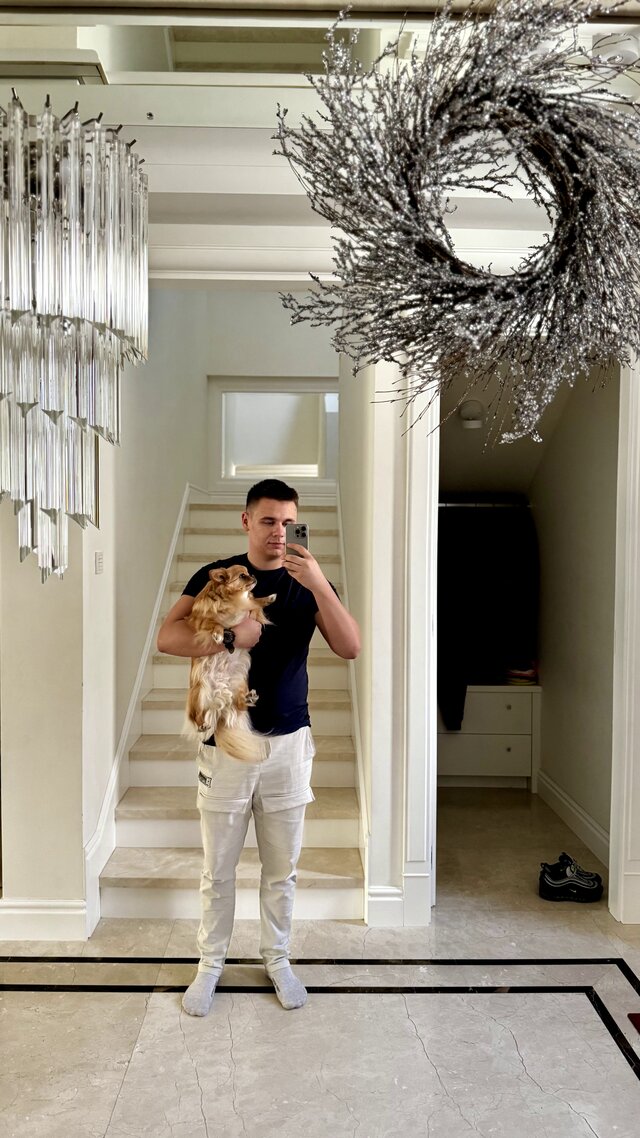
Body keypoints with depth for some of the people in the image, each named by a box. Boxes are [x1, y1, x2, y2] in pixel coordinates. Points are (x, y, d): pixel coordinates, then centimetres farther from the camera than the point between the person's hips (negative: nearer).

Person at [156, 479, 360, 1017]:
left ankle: (277, 959, 34)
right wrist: (231, 637, -26)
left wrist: (319, 584, -25)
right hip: (225, 743, -1)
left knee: (282, 866, 14)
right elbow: (167, 637, -14)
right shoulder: (215, 576, -3)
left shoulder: (308, 583, 0)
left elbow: (350, 648, -13)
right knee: (218, 868, 11)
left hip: (288, 742, 1)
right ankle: (210, 963, 30)